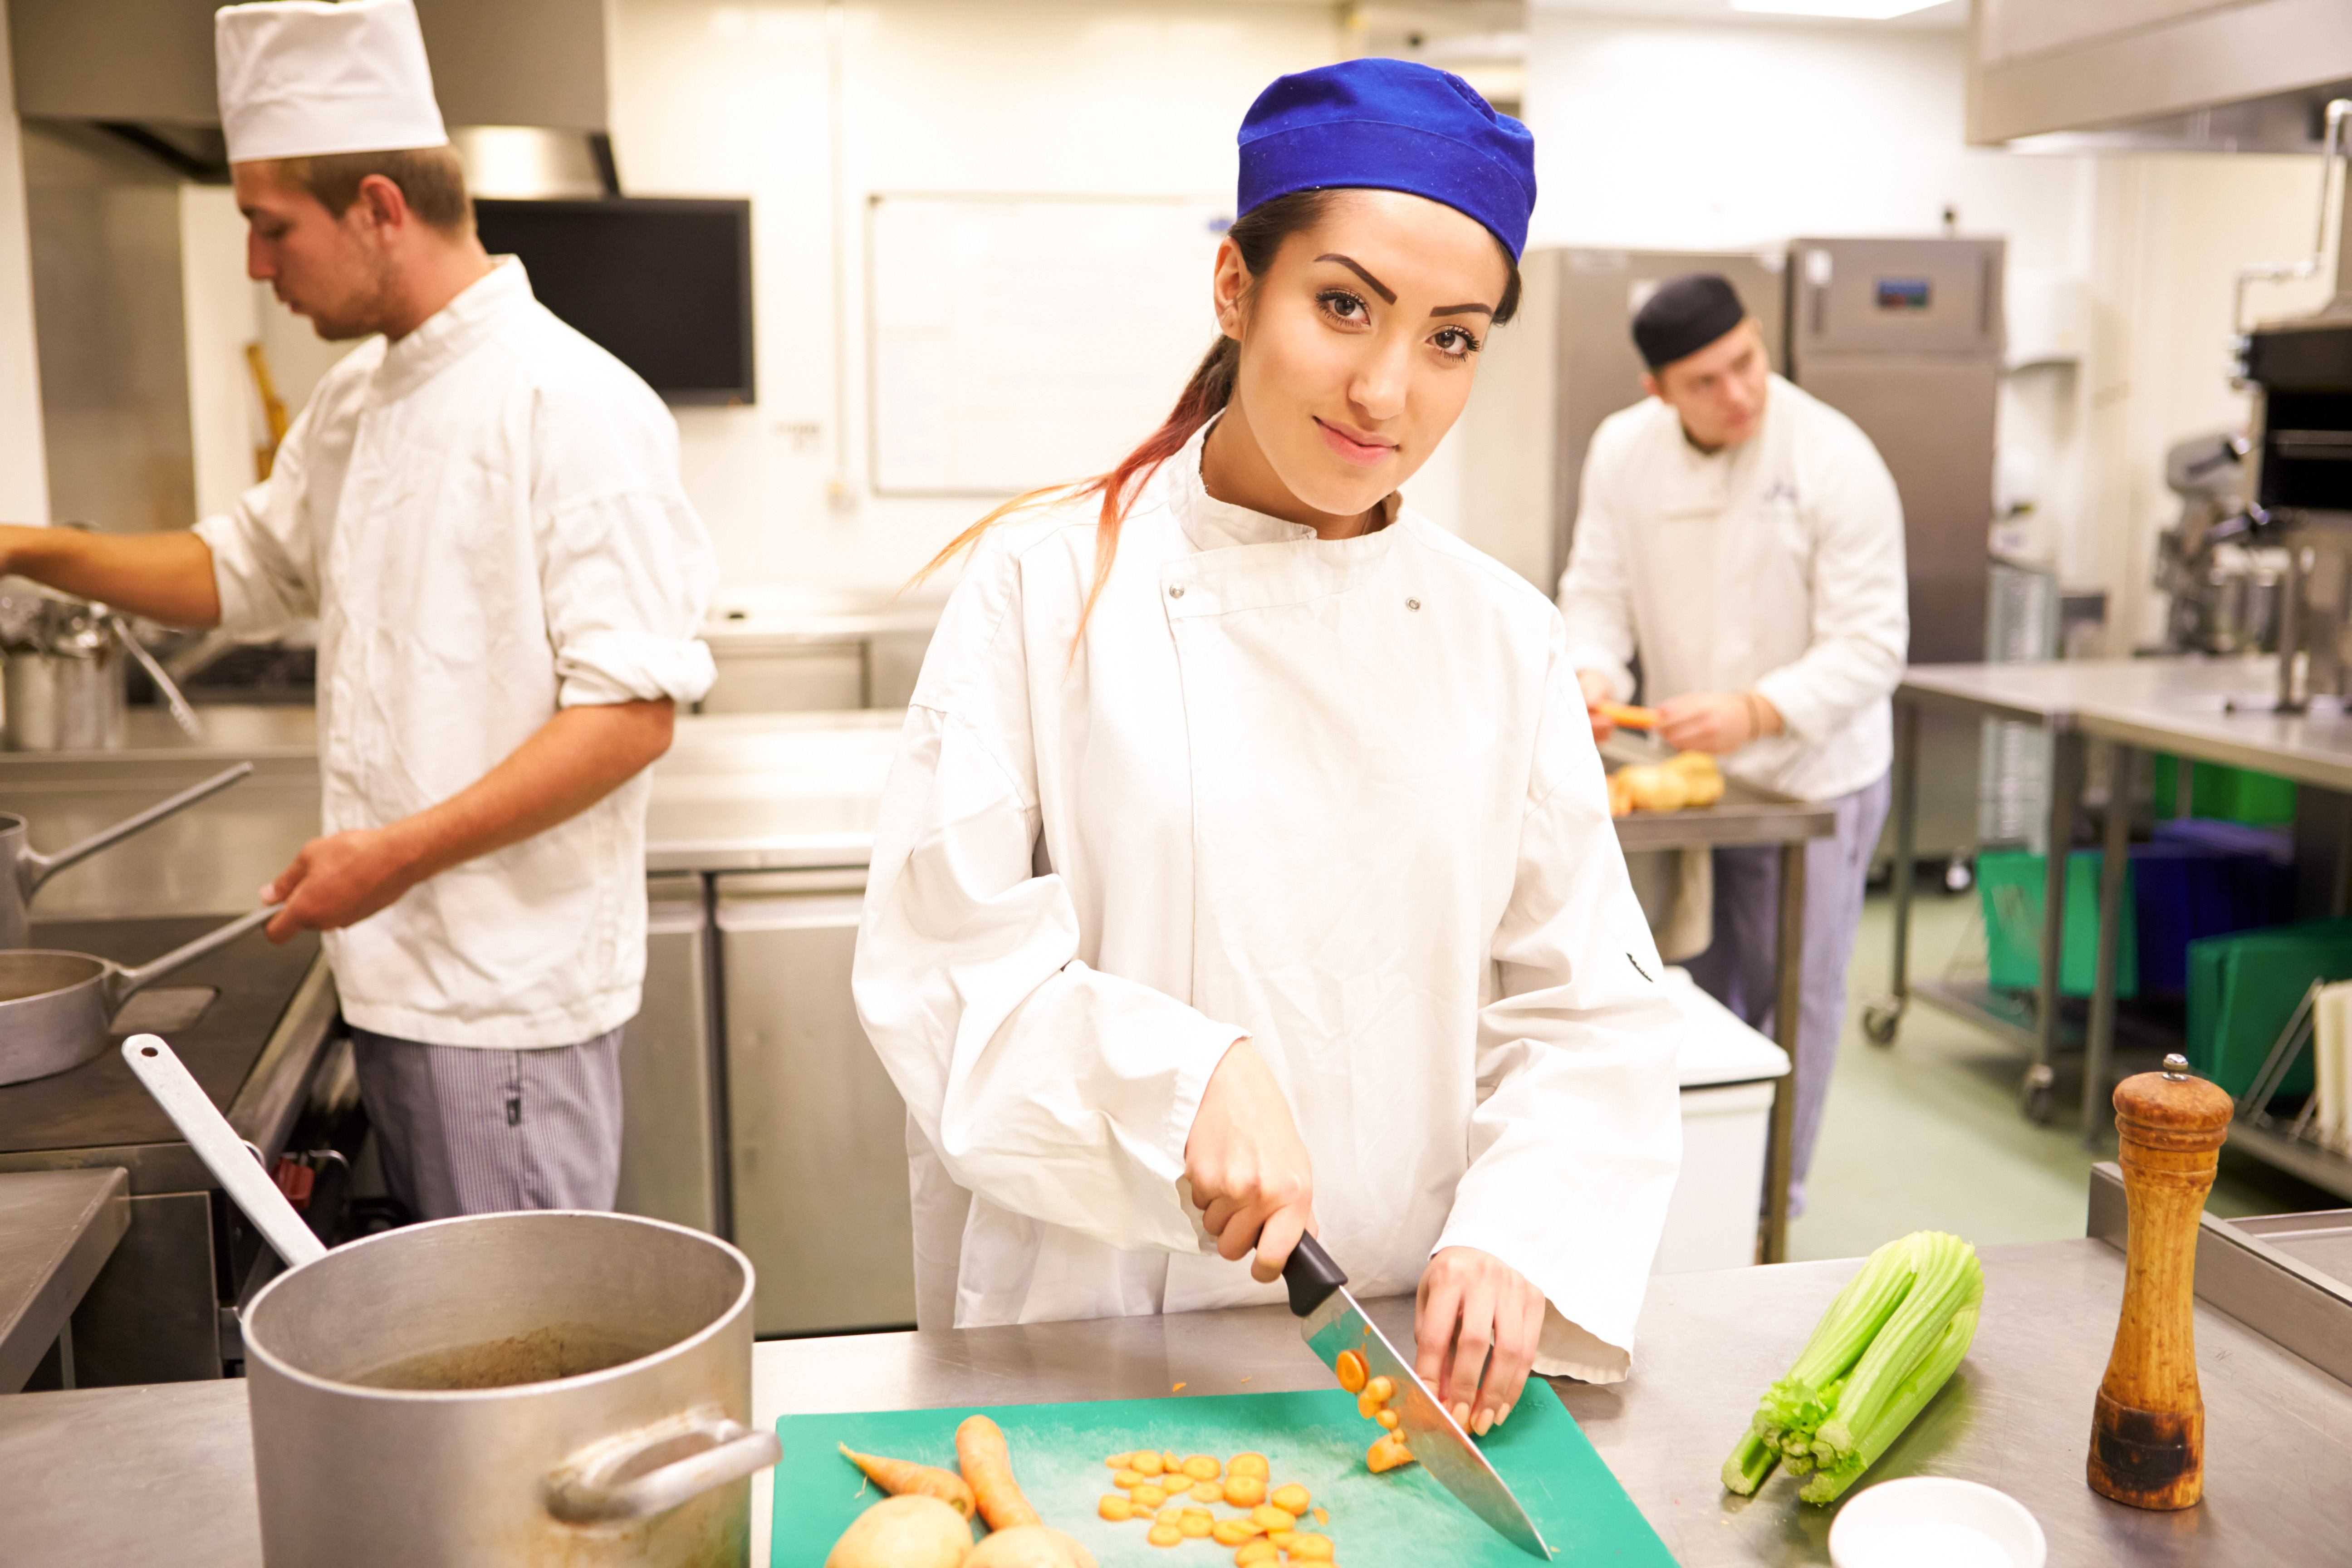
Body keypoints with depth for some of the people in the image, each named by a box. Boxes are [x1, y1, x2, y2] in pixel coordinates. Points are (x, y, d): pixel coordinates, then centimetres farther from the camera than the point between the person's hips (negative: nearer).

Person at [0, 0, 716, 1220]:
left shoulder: (570, 402, -16)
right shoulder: (355, 401, 12)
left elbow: (633, 709, -20)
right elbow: (242, 569, 27)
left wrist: (402, 853, -22)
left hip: (510, 995, -8)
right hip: (393, 978, 8)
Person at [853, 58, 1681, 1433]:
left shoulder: (1504, 638, -2)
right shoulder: (1048, 585, -10)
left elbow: (1590, 1013, 0)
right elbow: (942, 961, -13)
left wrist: (1520, 1234, -15)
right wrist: (1179, 1077, -27)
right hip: (1090, 1350, -2)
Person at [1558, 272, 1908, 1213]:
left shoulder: (1836, 463, -22)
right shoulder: (1623, 450, -7)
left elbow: (1870, 644, -22)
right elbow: (1597, 589, -1)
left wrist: (1753, 712, -36)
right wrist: (1594, 674, -22)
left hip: (1810, 778, -4)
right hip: (1684, 769, 4)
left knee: (1796, 991, 6)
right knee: (1699, 988, 16)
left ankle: (1773, 1201, 24)